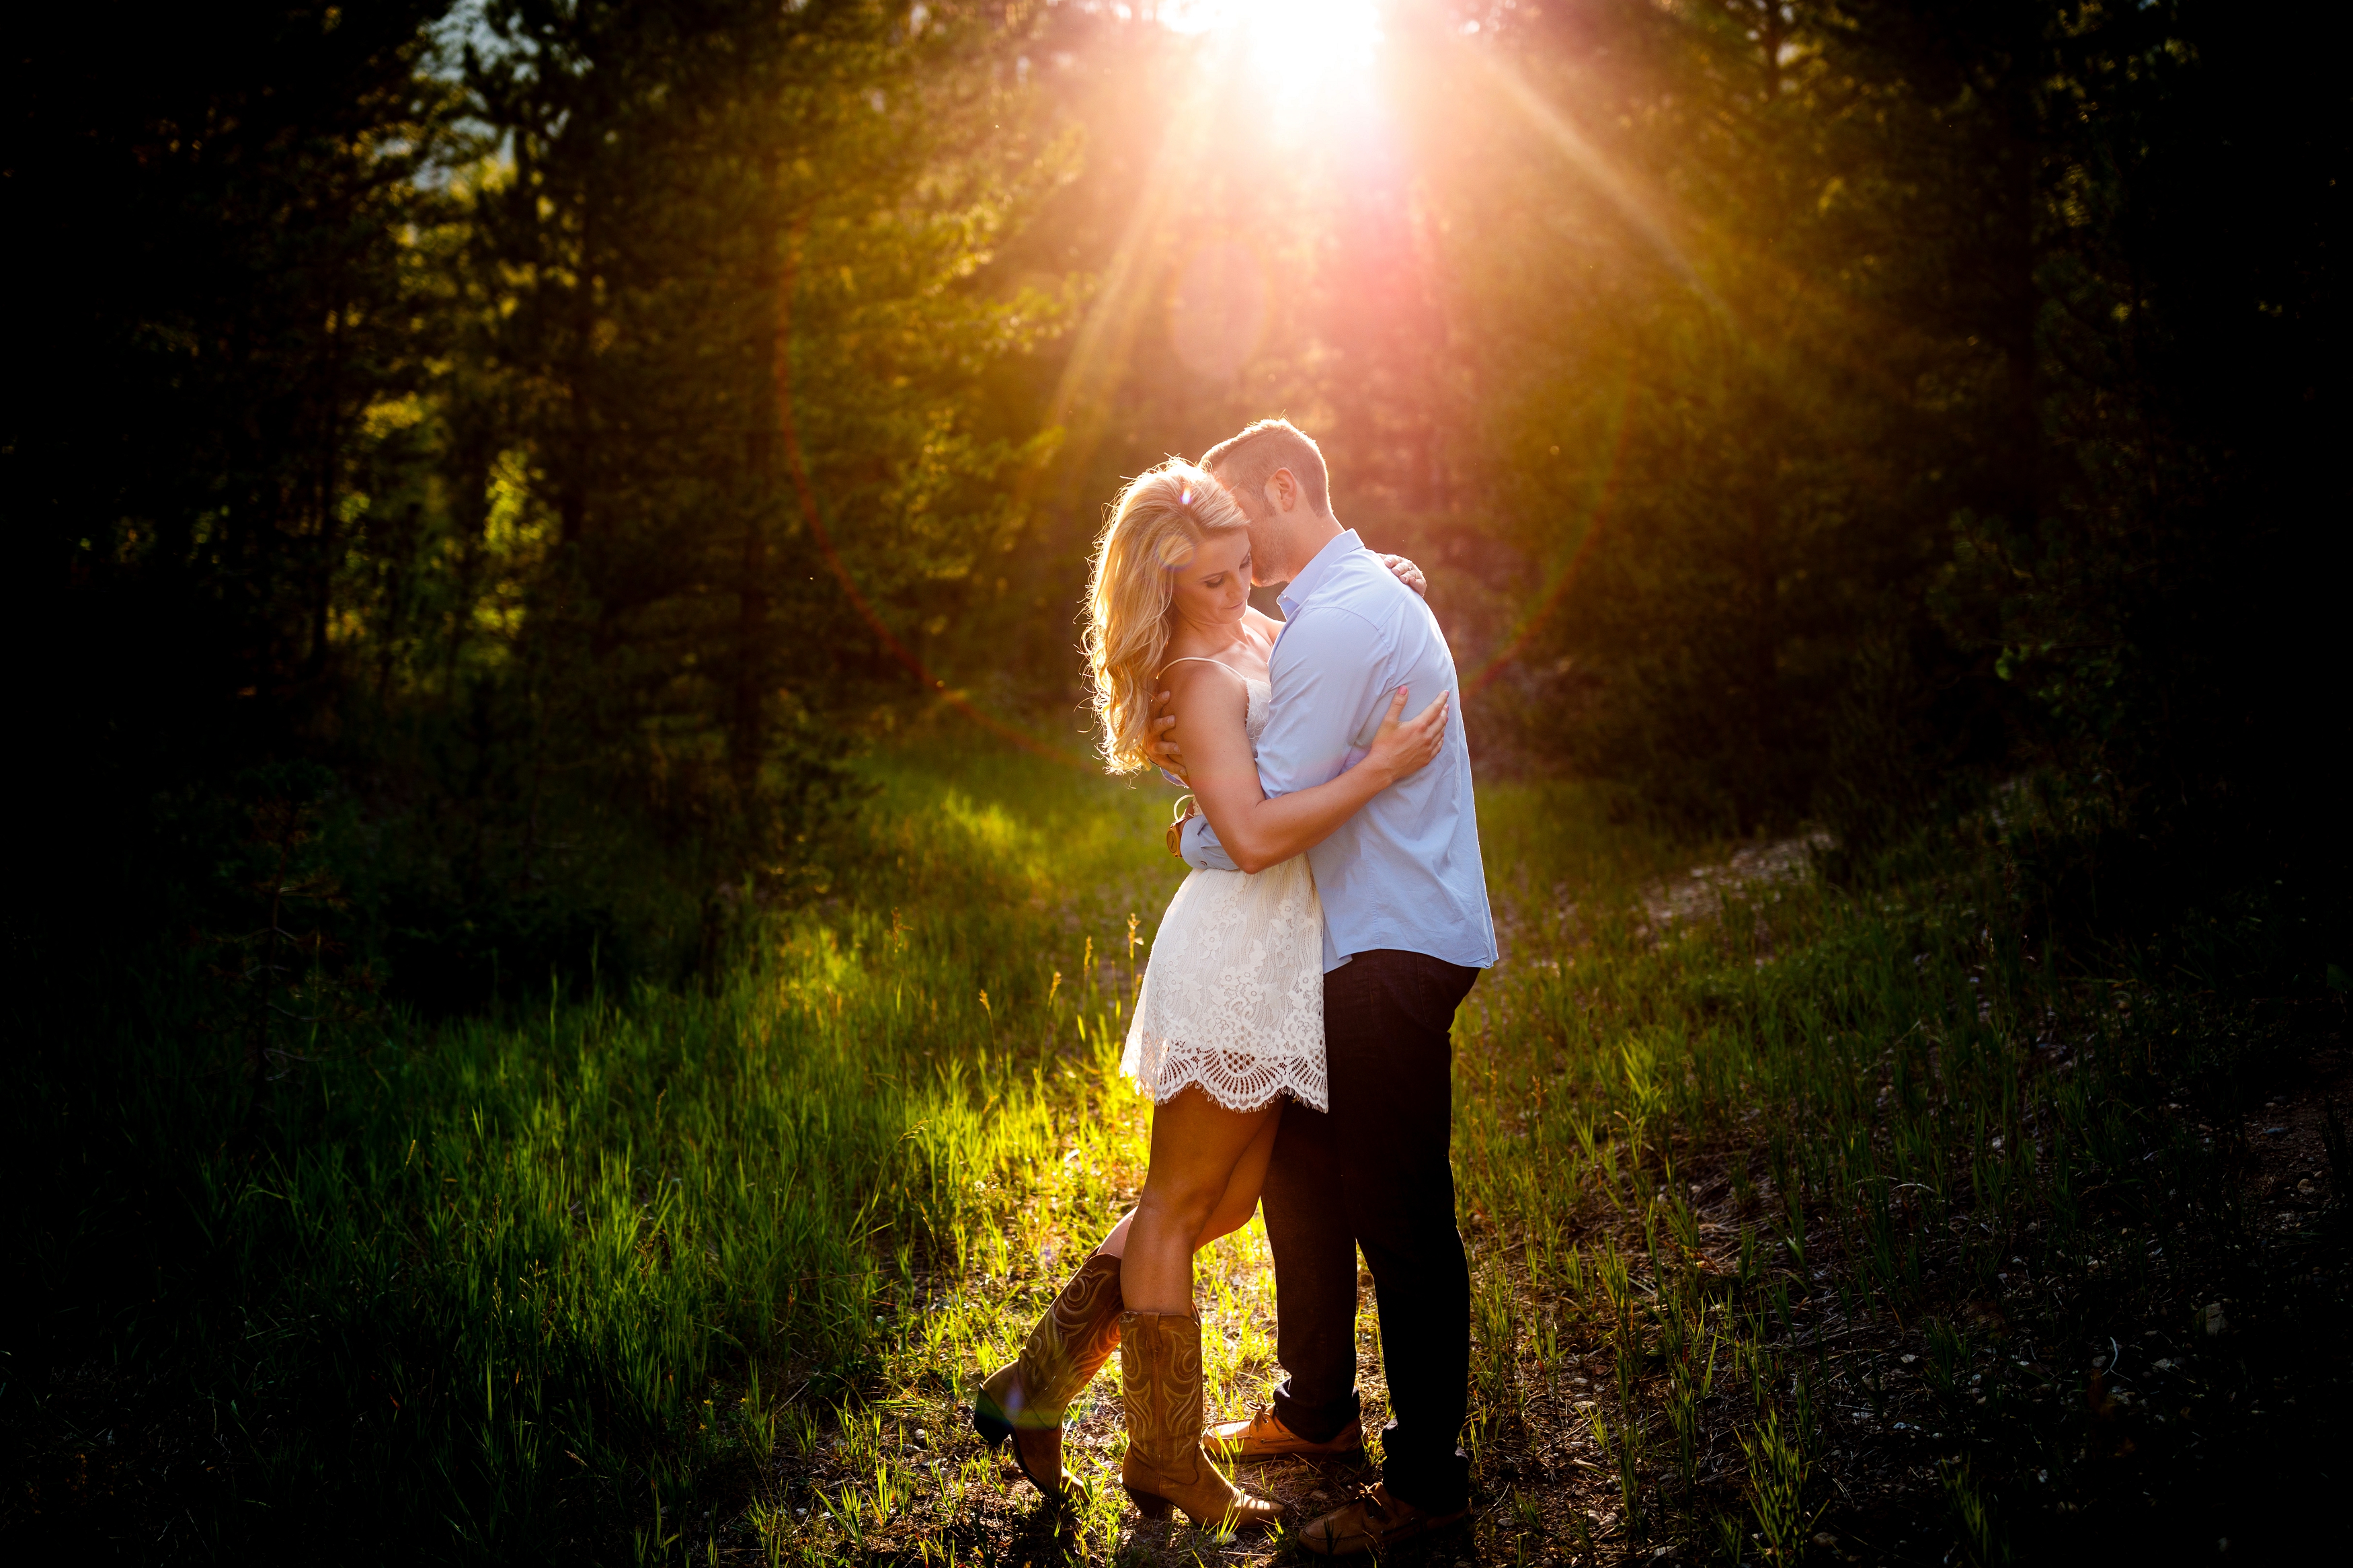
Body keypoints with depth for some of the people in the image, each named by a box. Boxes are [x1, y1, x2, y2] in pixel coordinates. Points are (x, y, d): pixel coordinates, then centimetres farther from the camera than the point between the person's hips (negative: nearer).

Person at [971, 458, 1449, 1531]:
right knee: (1179, 1206, 2)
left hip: (1278, 956, 10)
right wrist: (1379, 767, -26)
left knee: (1222, 1203, 16)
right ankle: (1166, 1458, 14)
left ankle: (1036, 1387, 22)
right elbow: (1255, 836, -27)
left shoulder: (1255, 631, 12)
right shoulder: (1206, 679, -16)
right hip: (1237, 953, -10)